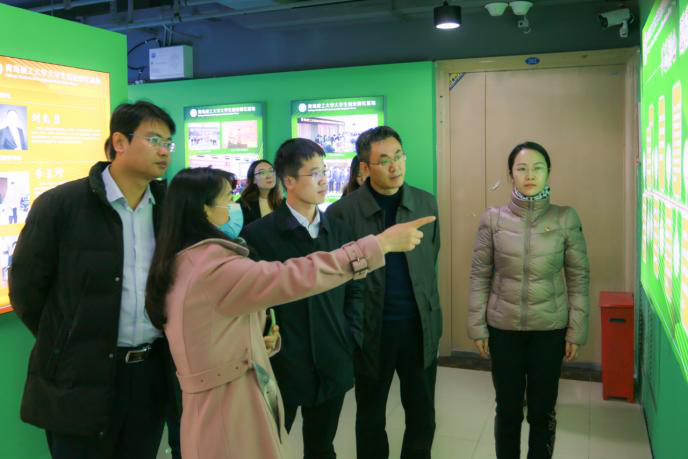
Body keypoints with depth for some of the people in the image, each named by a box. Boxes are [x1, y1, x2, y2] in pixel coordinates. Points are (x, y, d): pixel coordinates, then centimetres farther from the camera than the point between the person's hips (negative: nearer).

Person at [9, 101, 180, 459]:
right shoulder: (59, 205, -8)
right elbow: (25, 288, -2)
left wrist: (166, 345, 7)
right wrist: (68, 345, 4)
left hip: (150, 374, 4)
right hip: (80, 379, -4)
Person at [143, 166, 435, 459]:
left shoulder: (178, 264, 7)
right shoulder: (214, 267, -24)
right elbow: (296, 276, -31)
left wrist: (255, 344, 9)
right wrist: (383, 243, -28)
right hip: (231, 412, -9)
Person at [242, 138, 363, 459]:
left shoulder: (340, 231, 6)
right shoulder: (258, 235, -8)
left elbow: (354, 288, 12)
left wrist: (351, 338, 3)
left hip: (332, 368, 4)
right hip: (280, 368, -4)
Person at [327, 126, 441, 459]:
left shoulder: (426, 203, 1)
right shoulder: (343, 211, -11)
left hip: (421, 327, 3)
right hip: (371, 330, -2)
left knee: (422, 417, 14)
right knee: (371, 419, 15)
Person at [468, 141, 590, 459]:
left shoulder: (566, 218, -4)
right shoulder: (493, 218, -4)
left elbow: (579, 277, 0)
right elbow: (479, 275, -1)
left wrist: (576, 330, -2)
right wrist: (477, 326, -3)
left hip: (550, 328, 0)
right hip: (503, 327, 0)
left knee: (542, 411, 12)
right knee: (508, 410, 12)